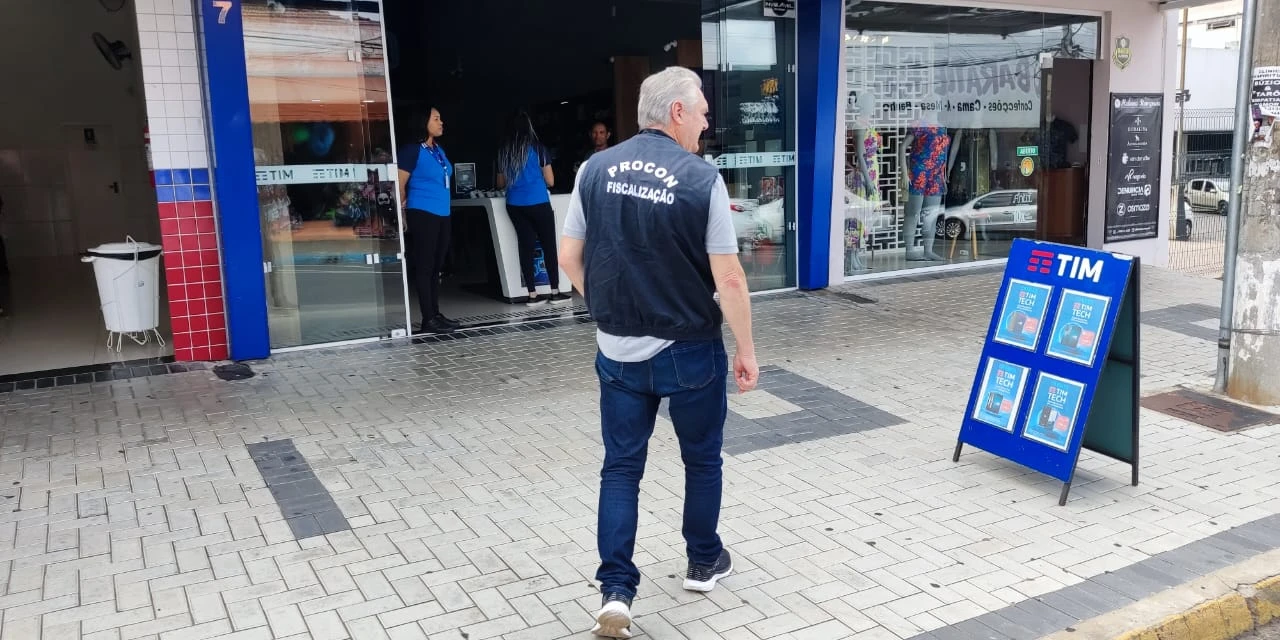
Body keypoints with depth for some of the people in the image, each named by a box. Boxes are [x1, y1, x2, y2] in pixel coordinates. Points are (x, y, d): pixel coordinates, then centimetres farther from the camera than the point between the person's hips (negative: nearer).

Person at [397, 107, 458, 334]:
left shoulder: (438, 149, 14)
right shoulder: (412, 150, -10)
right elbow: (400, 186, -10)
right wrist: (404, 214, -4)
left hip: (442, 215, 8)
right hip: (422, 215, -8)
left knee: (436, 267, 11)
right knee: (425, 267, -4)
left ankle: (436, 314, 18)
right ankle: (428, 319, -1)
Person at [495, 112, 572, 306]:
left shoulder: (503, 152, 6)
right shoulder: (537, 148, -3)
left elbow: (501, 183, 15)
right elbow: (550, 181, 0)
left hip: (514, 205, 4)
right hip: (538, 203, -4)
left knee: (526, 247, 6)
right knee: (549, 246, 5)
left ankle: (533, 295, 5)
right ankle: (555, 292, 6)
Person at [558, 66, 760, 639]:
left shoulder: (596, 169, -1)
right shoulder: (701, 179, -15)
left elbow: (569, 258, 4)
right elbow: (728, 278, -15)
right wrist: (746, 350, -3)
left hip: (618, 351, 3)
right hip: (689, 351, -3)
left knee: (621, 468, 12)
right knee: (701, 459, 19)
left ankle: (615, 592, 7)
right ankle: (703, 562, 36)